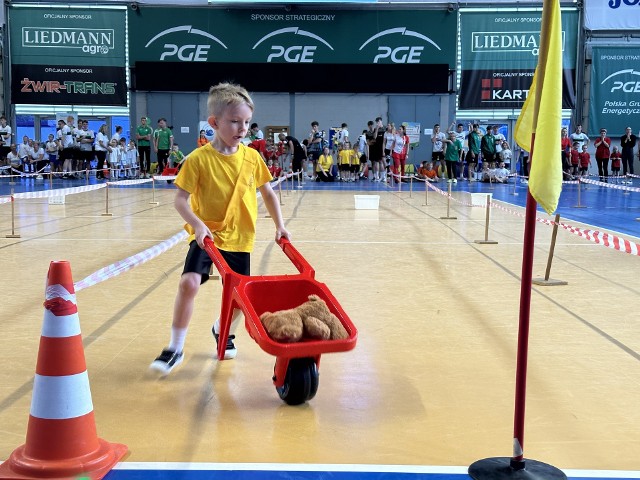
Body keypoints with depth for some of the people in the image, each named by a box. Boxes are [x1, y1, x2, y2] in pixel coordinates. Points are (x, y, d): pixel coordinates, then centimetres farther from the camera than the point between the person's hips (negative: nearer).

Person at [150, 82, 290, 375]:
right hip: (206, 235, -3)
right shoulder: (199, 159, -12)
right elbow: (180, 199, -12)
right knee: (189, 282, -22)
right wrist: (197, 224, -27)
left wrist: (279, 226, 5)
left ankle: (222, 331, 42)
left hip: (239, 238, 3)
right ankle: (175, 349, -4)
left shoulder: (252, 158, -2)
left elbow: (267, 192, 11)